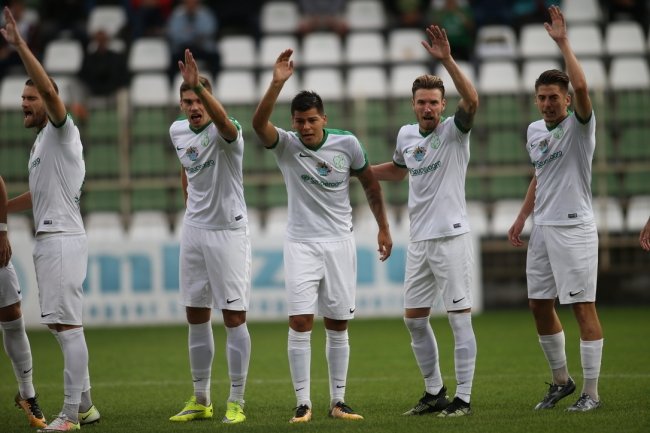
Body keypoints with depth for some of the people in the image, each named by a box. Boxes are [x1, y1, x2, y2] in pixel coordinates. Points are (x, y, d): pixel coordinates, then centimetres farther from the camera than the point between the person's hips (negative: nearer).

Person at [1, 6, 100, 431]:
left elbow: (50, 89, -23)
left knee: (68, 325, -11)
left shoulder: (62, 131, -5)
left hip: (63, 239, -10)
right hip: (49, 239, 10)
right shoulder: (41, 143, 21)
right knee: (63, 325, 12)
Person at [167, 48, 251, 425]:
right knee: (196, 317, 10)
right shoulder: (178, 132, 5)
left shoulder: (225, 133, -16)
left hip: (228, 231, -7)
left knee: (234, 317, -5)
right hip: (194, 230, 7)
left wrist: (198, 85, -53)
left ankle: (237, 402, 1)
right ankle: (201, 400, 19)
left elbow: (223, 120, -42)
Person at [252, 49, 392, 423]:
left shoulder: (347, 143, -5)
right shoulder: (285, 144, -8)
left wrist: (383, 228, 9)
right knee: (300, 323, -10)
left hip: (340, 242, 1)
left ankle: (338, 401, 13)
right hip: (301, 244, -1)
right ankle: (303, 403, -5)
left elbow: (371, 184, 9)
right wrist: (277, 83, -40)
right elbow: (260, 123, -28)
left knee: (338, 326, 5)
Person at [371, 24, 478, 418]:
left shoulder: (454, 131, -8)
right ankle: (435, 392, 22)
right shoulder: (406, 135, 11)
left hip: (451, 237, -7)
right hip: (419, 241, 7)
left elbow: (472, 101, -28)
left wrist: (447, 60, -37)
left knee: (460, 318, -5)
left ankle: (463, 397, -1)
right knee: (414, 319, 10)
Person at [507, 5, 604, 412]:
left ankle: (591, 391, -3)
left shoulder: (579, 126, -9)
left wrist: (563, 42, -26)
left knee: (584, 306, -6)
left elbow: (582, 87, -29)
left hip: (574, 227, -8)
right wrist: (522, 217, 20)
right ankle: (562, 380, 25)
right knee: (540, 306, 10)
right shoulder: (534, 131, 11)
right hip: (543, 227, 8)